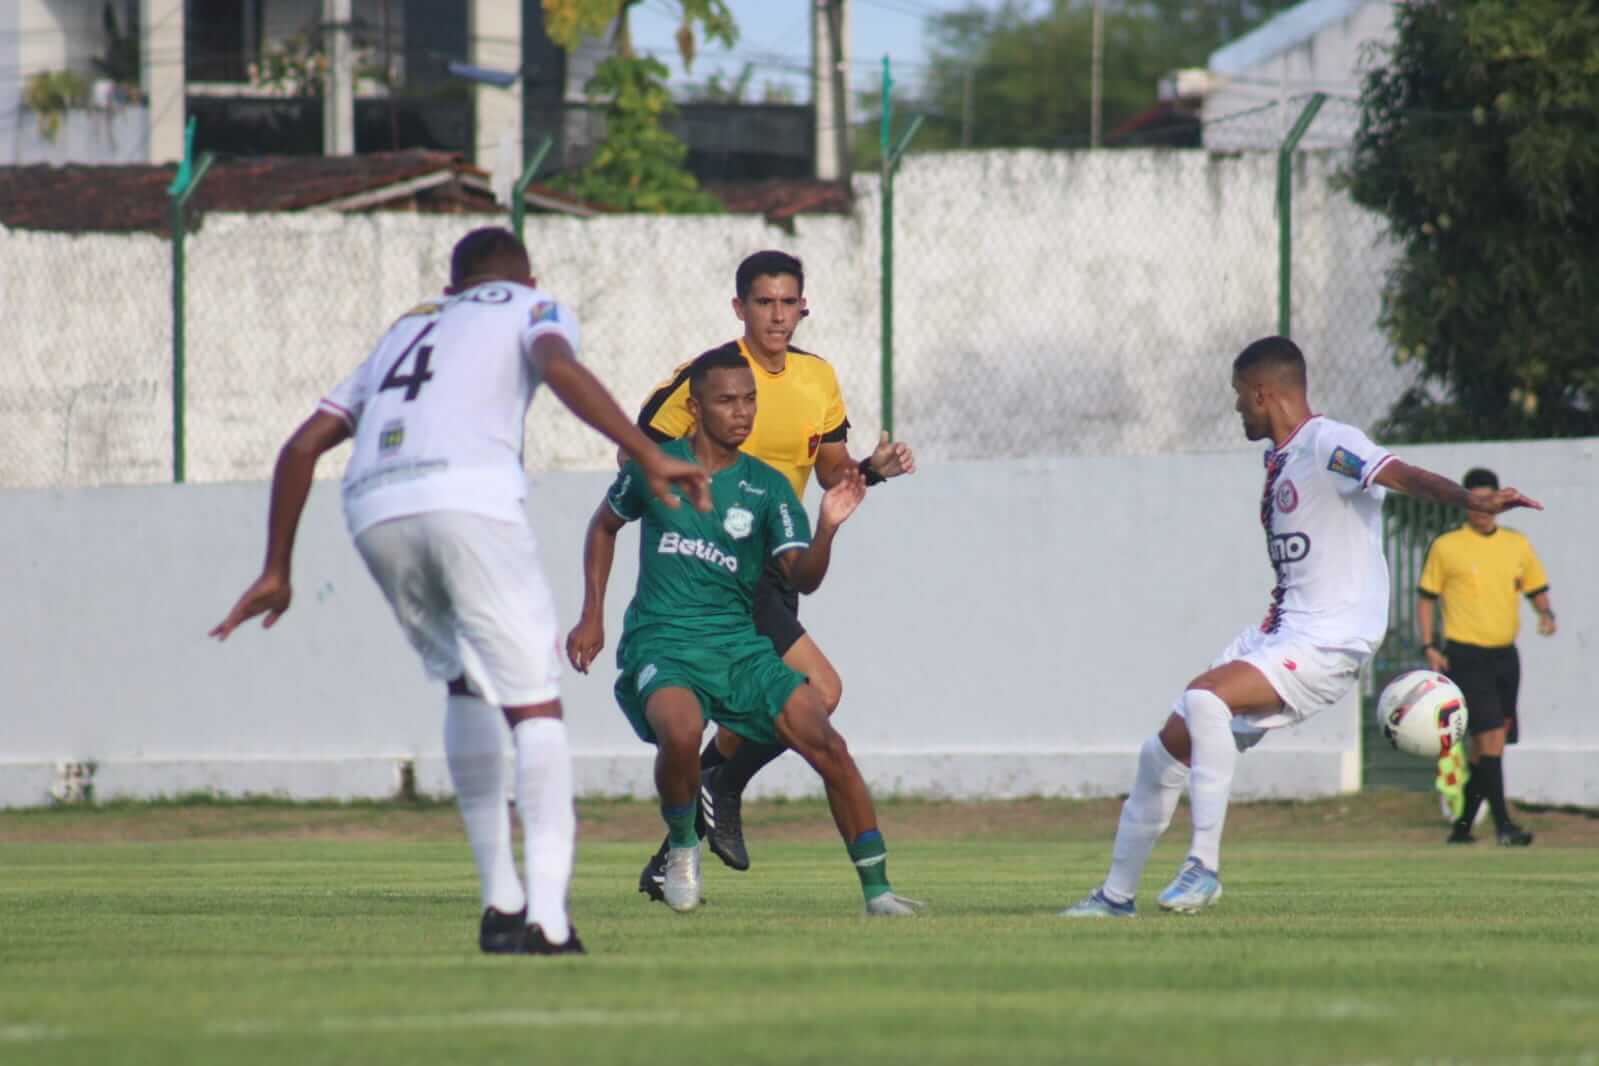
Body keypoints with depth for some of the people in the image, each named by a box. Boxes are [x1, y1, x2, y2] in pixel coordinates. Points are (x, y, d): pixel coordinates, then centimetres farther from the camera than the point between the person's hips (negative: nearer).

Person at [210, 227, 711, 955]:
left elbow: (302, 447, 31)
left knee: (466, 684, 24)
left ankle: (500, 901, 19)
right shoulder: (531, 308, 23)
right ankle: (546, 914, -21)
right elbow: (560, 368, -3)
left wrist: (276, 572, 35)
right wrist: (648, 456, -12)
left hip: (373, 512, 5)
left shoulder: (405, 330, 37)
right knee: (533, 703, -5)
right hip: (470, 498, -5)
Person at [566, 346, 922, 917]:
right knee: (682, 731, -34)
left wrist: (827, 528, -28)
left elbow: (801, 578, -8)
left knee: (828, 745, -14)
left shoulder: (767, 487, 3)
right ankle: (682, 844, -3)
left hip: (740, 644, 2)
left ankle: (876, 887, -6)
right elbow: (605, 524, 21)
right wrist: (592, 617, 15)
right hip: (661, 644, -2)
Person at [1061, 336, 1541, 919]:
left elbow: (1402, 475, -30)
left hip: (1327, 644, -10)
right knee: (1166, 750, 10)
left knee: (1204, 698, -32)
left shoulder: (1327, 444, -14)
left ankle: (1205, 865, -25)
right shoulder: (1280, 460, 17)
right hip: (1277, 634, 10)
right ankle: (1117, 894, 23)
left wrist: (1472, 501, -46)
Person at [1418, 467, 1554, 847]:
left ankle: (1462, 825, 21)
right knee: (1490, 735, -16)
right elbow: (1425, 598, 4)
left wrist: (1546, 614, -5)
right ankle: (1503, 825, -16)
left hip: (1504, 656, 5)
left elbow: (1537, 590, 17)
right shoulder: (1446, 547, -1)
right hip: (1465, 655, -5)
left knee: (1483, 746, 9)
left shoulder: (1517, 545, 10)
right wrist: (1430, 648, -6)